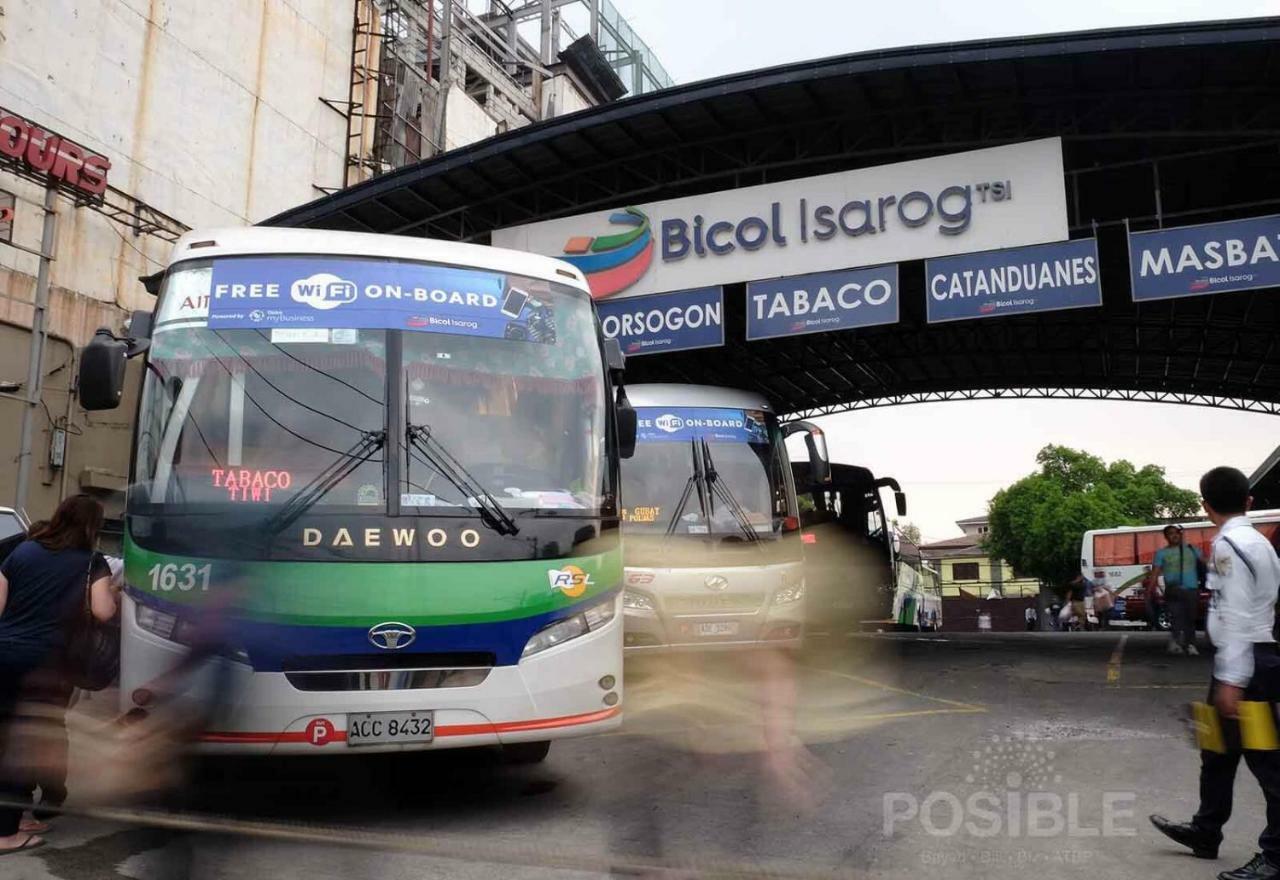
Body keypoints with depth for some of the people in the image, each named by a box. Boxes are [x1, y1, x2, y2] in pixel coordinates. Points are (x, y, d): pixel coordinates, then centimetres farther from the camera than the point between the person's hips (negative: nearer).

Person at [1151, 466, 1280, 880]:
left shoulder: (1227, 545, -14)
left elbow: (1236, 615, -20)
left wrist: (1231, 679, -21)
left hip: (1245, 661, -10)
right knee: (1220, 747, 20)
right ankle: (1205, 831, 33)